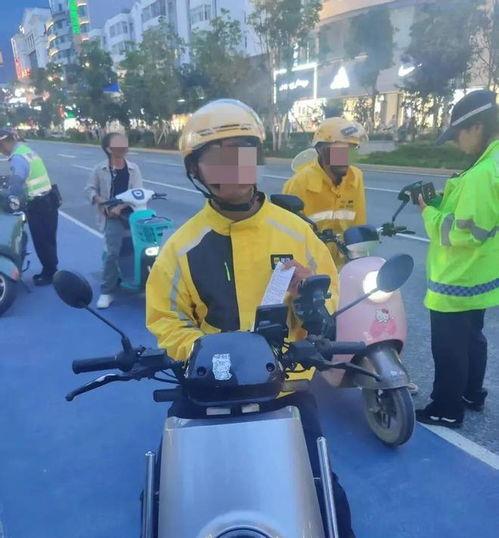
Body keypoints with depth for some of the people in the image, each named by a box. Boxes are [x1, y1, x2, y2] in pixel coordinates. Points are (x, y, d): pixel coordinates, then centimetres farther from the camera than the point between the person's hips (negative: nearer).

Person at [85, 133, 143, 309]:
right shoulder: (100, 169, 6)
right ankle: (106, 292, -5)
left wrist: (120, 206, -16)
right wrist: (100, 201, -9)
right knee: (113, 252, -15)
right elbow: (90, 188, 12)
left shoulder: (133, 168, 6)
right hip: (111, 215, -2)